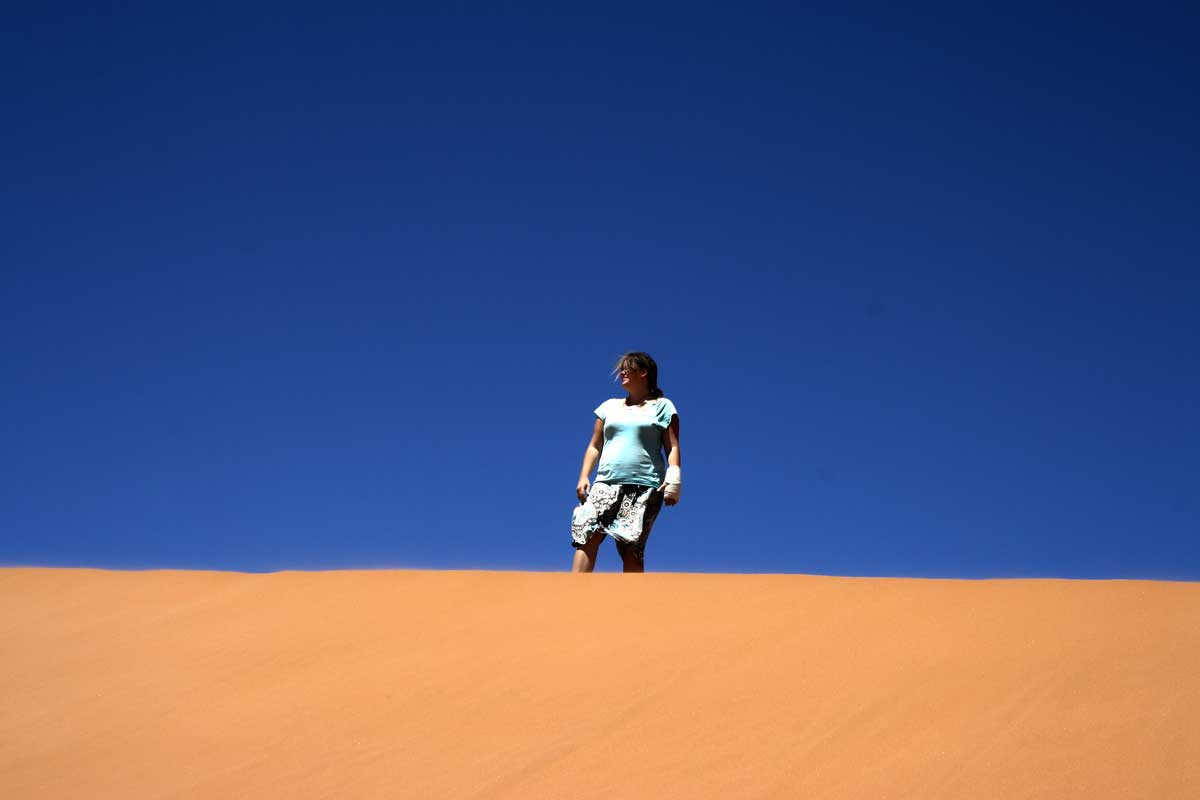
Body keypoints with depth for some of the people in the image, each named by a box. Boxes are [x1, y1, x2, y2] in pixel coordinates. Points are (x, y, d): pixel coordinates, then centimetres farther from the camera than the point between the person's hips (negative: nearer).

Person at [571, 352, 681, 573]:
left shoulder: (662, 407, 11)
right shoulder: (609, 406, 23)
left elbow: (672, 447, 3)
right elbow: (595, 446, 20)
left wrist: (673, 479, -11)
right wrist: (584, 477, 7)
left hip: (644, 487, -3)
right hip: (606, 483, 3)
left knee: (631, 548, -9)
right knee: (587, 535, -17)